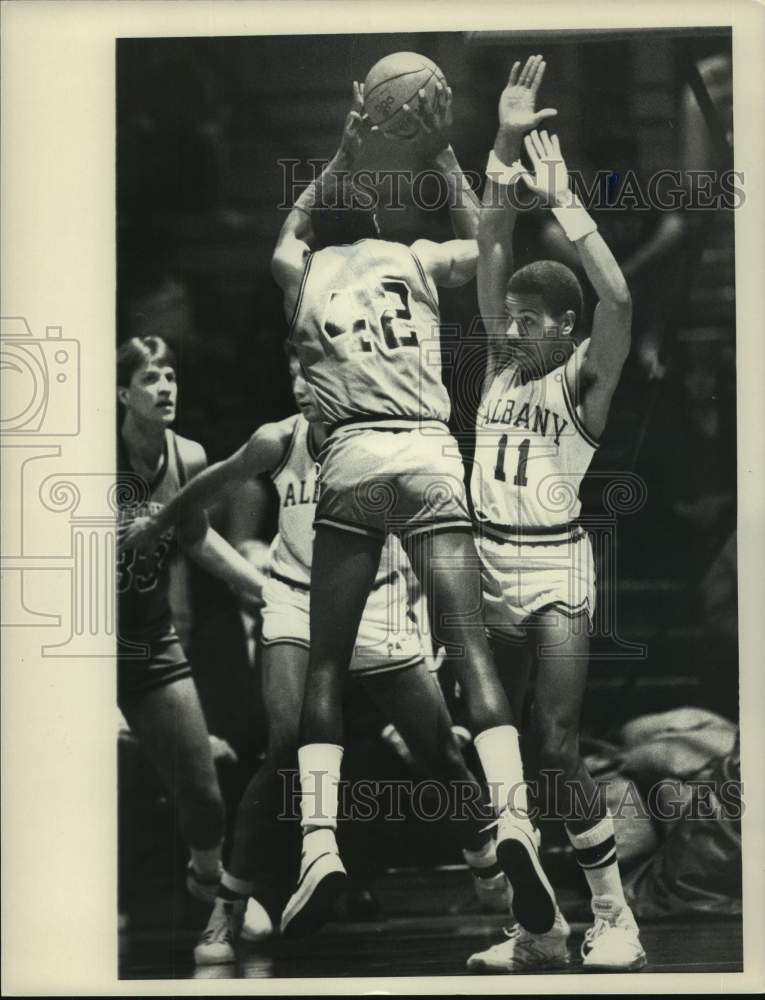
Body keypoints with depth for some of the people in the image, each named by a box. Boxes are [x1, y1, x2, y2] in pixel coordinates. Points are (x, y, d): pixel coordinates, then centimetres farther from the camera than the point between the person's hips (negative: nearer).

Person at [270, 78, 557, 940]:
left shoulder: (302, 272, 15)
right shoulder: (415, 259, 15)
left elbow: (288, 239, 42)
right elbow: (484, 244, 37)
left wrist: (345, 151, 46)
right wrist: (442, 153, 39)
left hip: (352, 457, 0)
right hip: (430, 454, 0)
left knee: (325, 667, 5)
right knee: (470, 648, -4)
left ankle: (320, 847, -8)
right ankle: (513, 822, -20)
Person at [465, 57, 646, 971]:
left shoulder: (583, 376, -4)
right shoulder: (503, 361, 9)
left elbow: (618, 298, -22)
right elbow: (489, 253, 4)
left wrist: (561, 196, -18)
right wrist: (506, 150, -5)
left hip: (554, 569, -6)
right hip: (489, 564, 6)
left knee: (557, 749, -10)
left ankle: (616, 919, 5)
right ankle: (541, 928, 16)